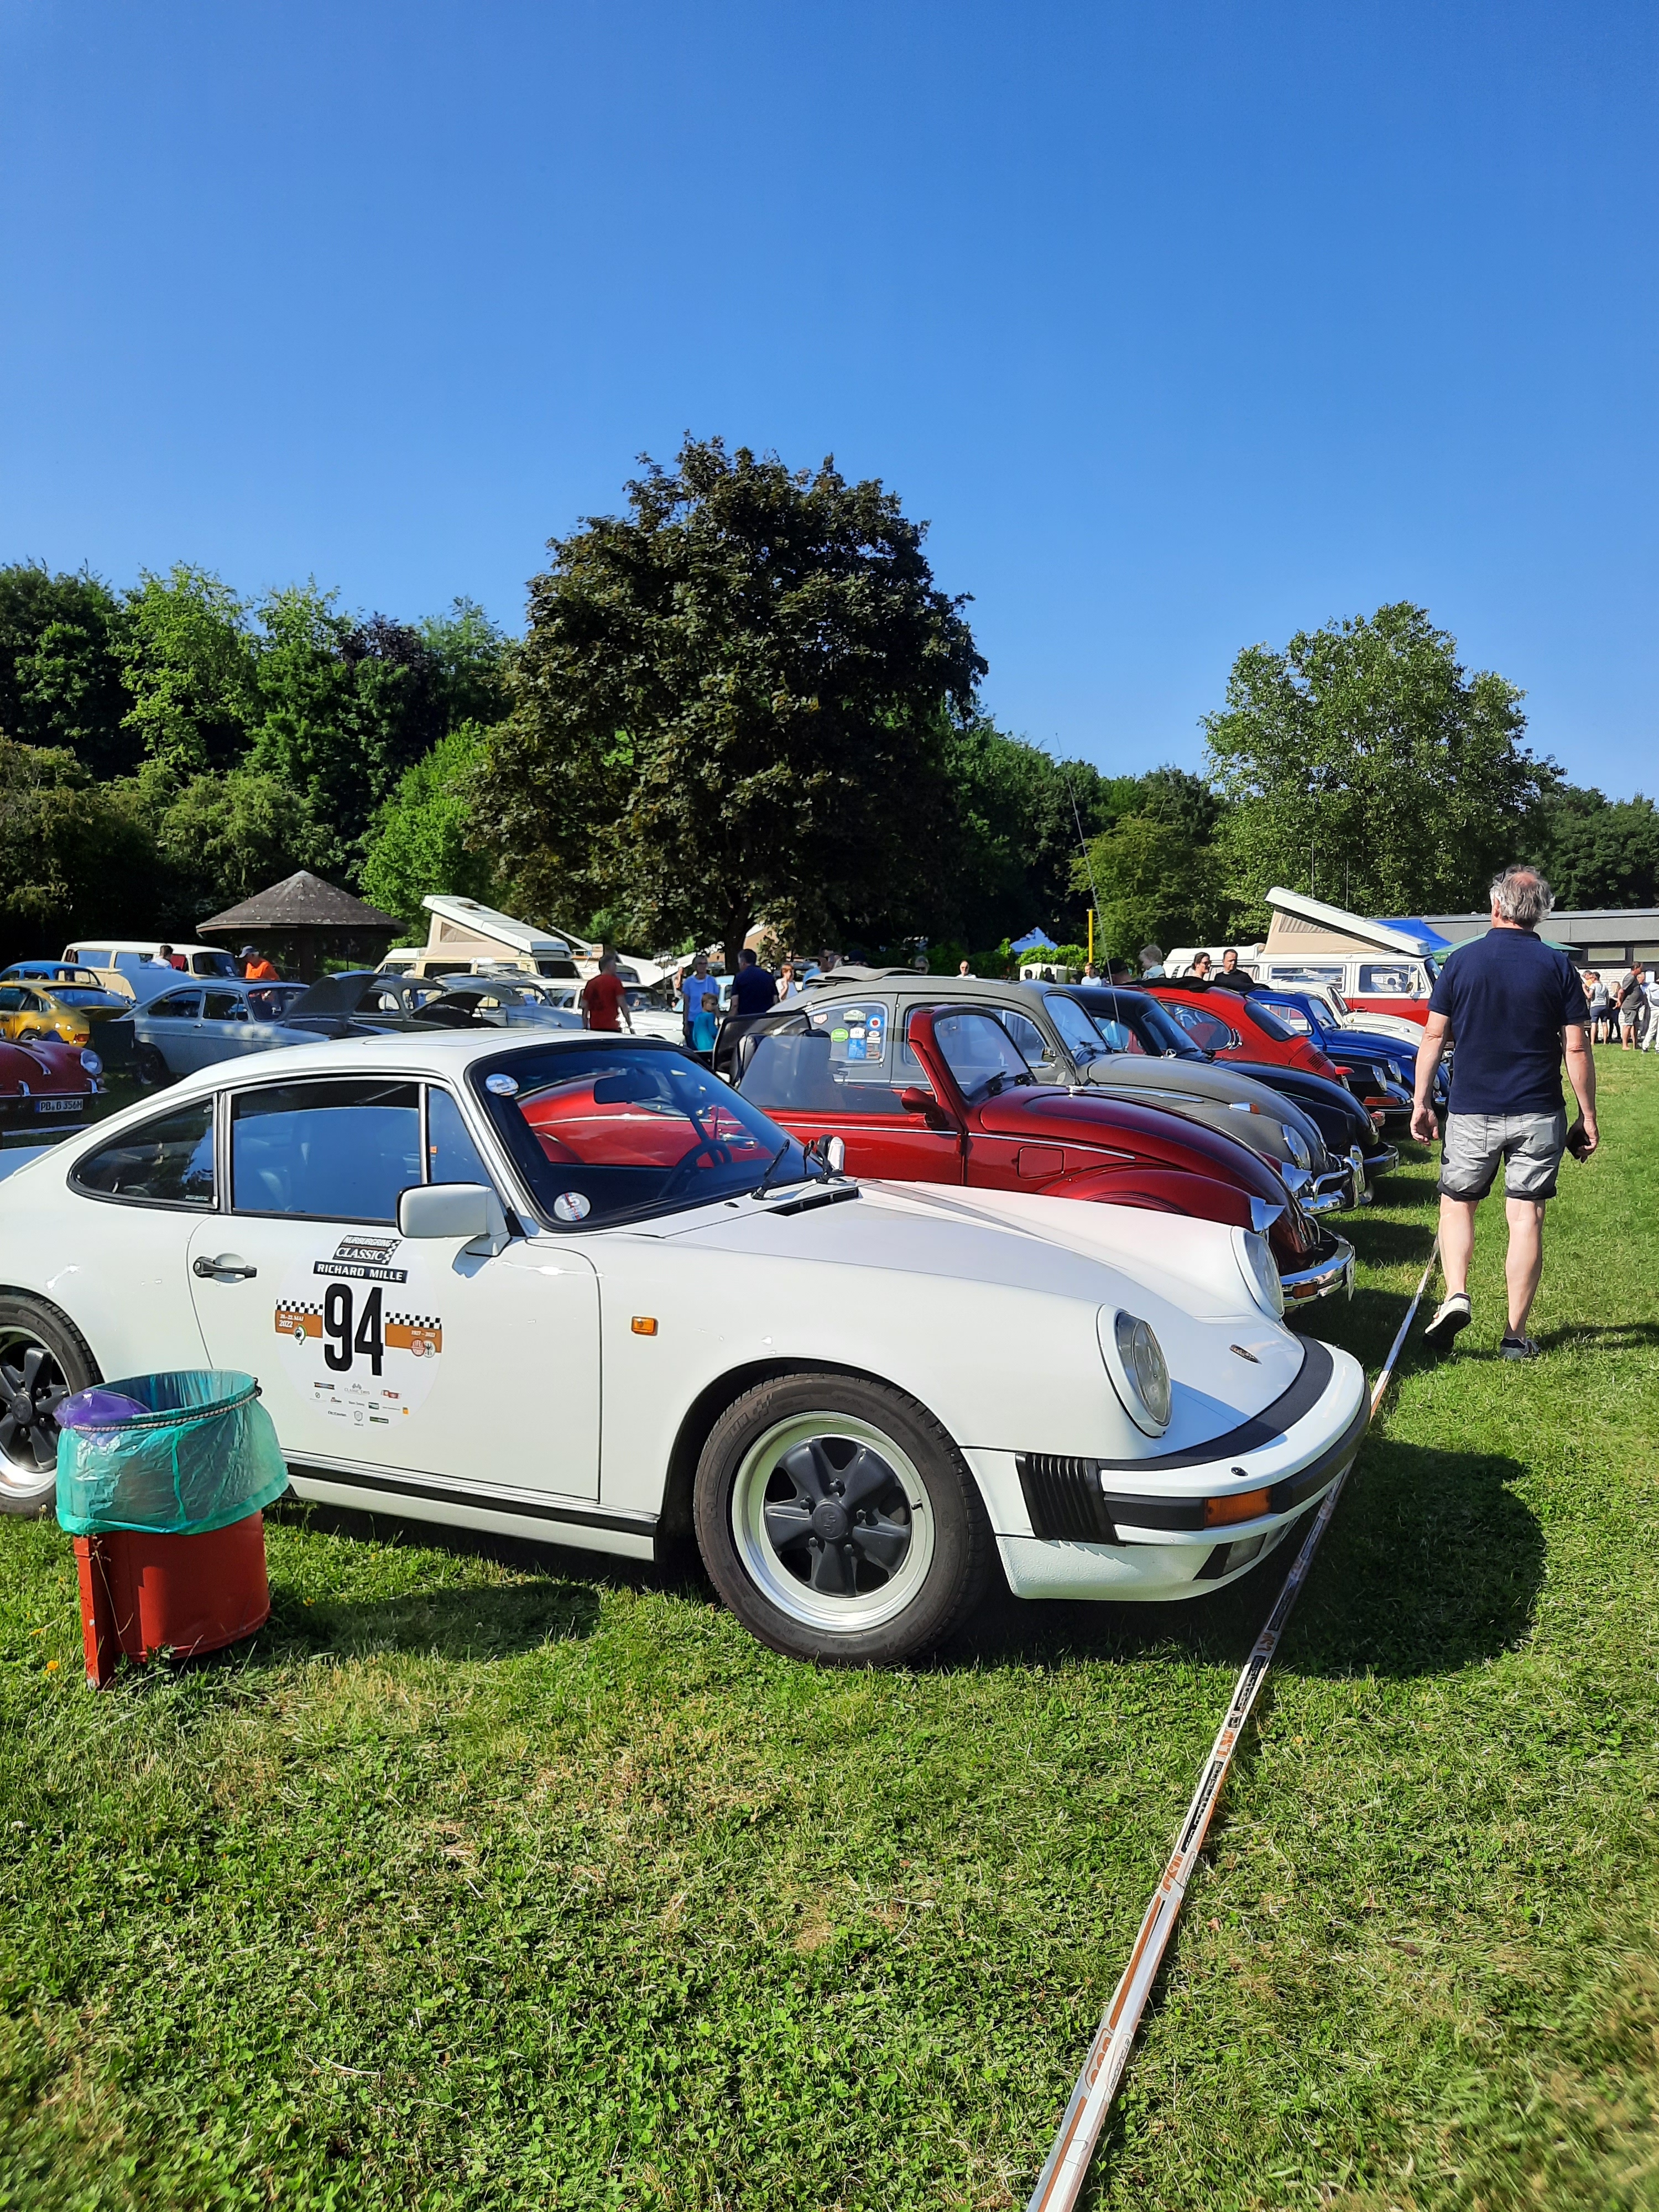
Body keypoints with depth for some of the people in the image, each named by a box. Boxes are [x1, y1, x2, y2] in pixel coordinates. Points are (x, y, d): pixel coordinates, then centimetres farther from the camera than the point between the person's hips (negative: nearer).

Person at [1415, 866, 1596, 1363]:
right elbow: (1576, 1049, -3)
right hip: (1538, 1115, 0)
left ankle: (1455, 1295, -7)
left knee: (1457, 1205, 15)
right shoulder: (1558, 967, -1)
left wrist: (1421, 1103, 4)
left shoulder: (1461, 962, 0)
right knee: (1526, 1218, 4)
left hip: (1472, 1111, 0)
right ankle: (1516, 1335, 8)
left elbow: (1434, 1037, -1)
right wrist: (1588, 1116, 5)